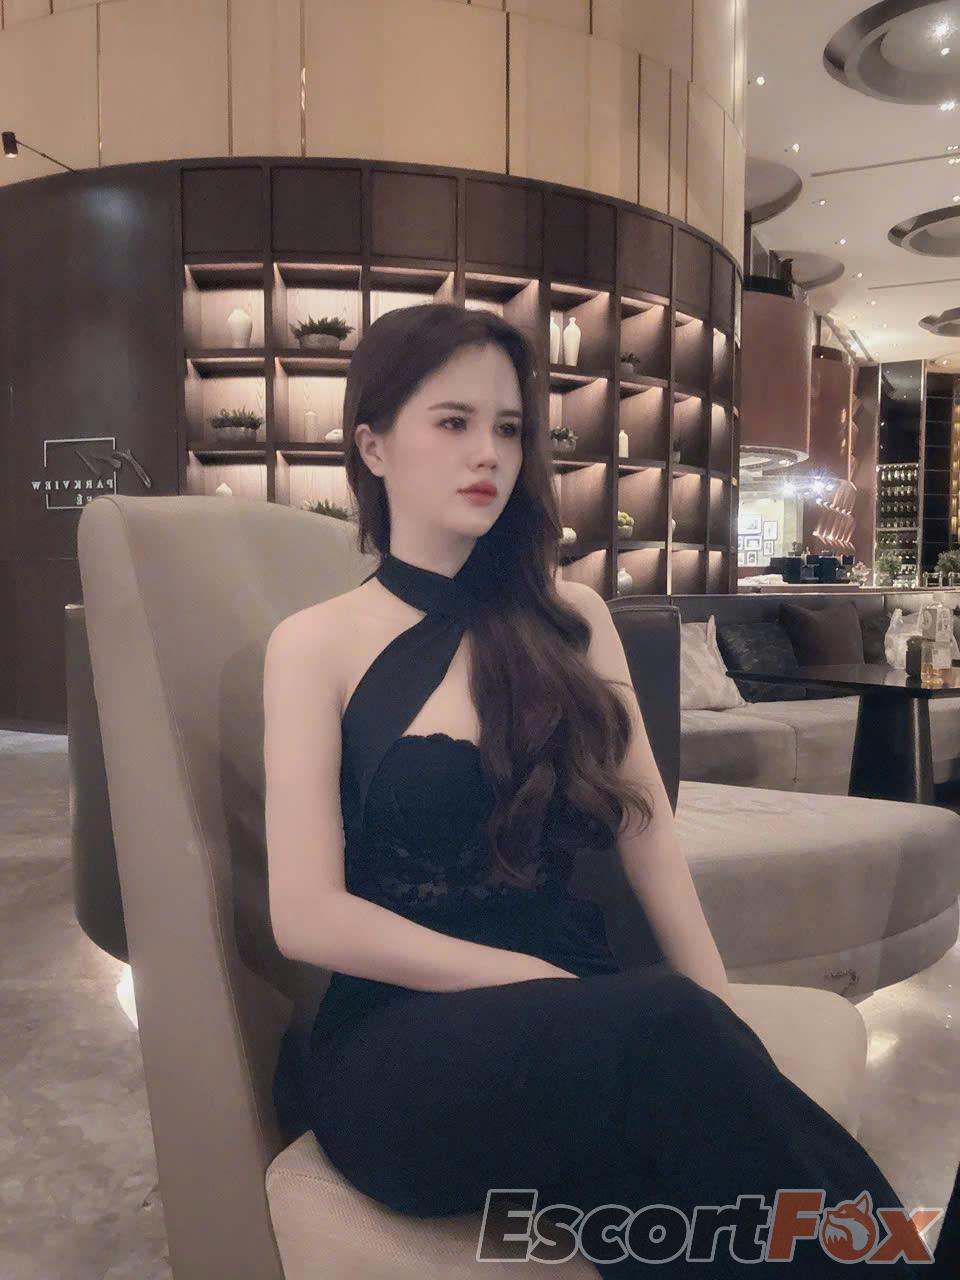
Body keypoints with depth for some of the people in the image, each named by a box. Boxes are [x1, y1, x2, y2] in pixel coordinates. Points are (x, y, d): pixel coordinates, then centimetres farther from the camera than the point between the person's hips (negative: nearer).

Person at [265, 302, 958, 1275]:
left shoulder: (569, 620, 10)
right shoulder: (316, 644, 0)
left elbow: (648, 840, 4)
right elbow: (309, 918, -6)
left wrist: (720, 1017, -11)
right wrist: (533, 977, -12)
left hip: (578, 1018, 3)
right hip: (401, 1048, -2)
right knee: (667, 1026, -33)